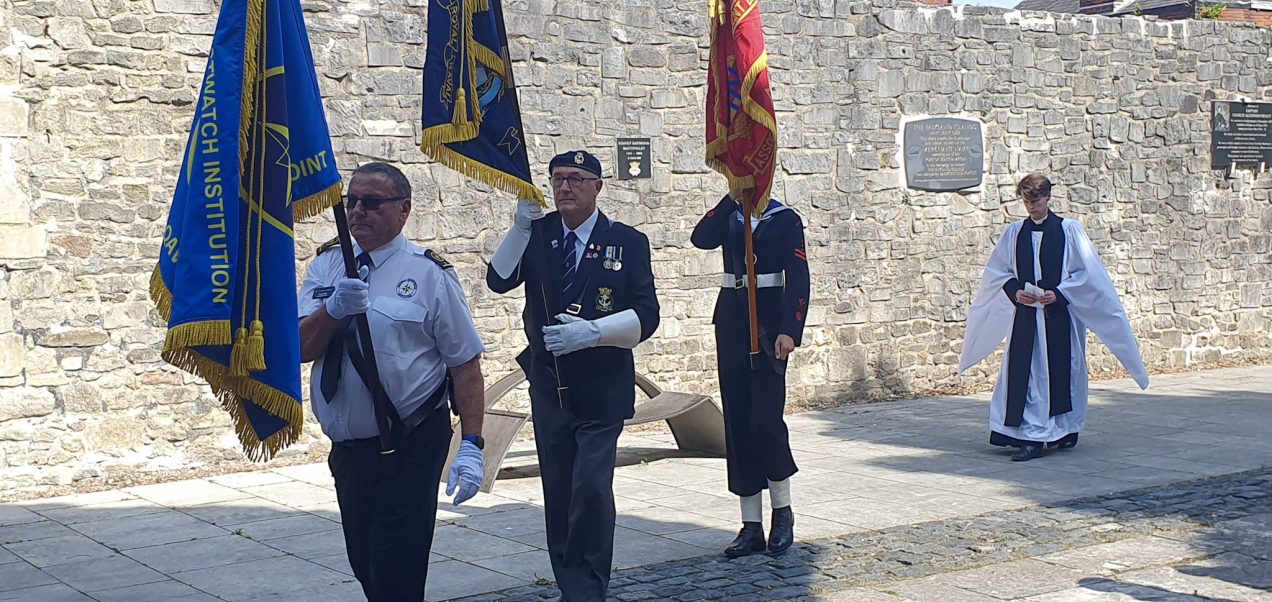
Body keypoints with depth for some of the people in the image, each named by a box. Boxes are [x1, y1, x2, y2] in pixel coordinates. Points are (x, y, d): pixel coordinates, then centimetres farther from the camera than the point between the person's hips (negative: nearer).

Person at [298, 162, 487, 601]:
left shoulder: (429, 274, -6)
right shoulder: (327, 266, 7)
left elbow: (466, 364, -8)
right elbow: (302, 349, -3)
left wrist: (471, 445, -14)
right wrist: (334, 308, -22)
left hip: (409, 449, -5)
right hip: (347, 447, 5)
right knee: (364, 567, 16)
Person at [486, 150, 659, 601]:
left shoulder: (627, 242, -3)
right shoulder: (538, 234, 5)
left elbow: (646, 315, -9)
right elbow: (498, 281, -8)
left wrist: (592, 332, -24)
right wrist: (521, 224, -18)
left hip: (601, 393, -3)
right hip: (549, 389, 4)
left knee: (592, 487, -13)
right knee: (557, 492, 9)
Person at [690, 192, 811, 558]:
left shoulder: (786, 219, 1)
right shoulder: (729, 215, 13)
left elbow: (798, 279, -6)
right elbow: (702, 239, -8)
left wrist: (789, 331, -16)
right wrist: (733, 198, -8)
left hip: (768, 325, -4)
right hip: (731, 322, 4)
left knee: (766, 418, -11)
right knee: (737, 421, 3)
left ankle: (783, 511, 10)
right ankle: (752, 526, 7)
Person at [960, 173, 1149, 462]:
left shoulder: (1069, 230, -1)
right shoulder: (1014, 232, 7)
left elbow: (1086, 273, -2)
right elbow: (996, 271, 10)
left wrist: (1058, 293, -14)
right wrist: (1015, 291, -7)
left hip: (1059, 314, -2)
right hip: (1025, 314, 2)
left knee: (1061, 371, 4)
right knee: (1026, 373, -4)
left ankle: (1064, 430, 18)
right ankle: (1033, 438, 0)